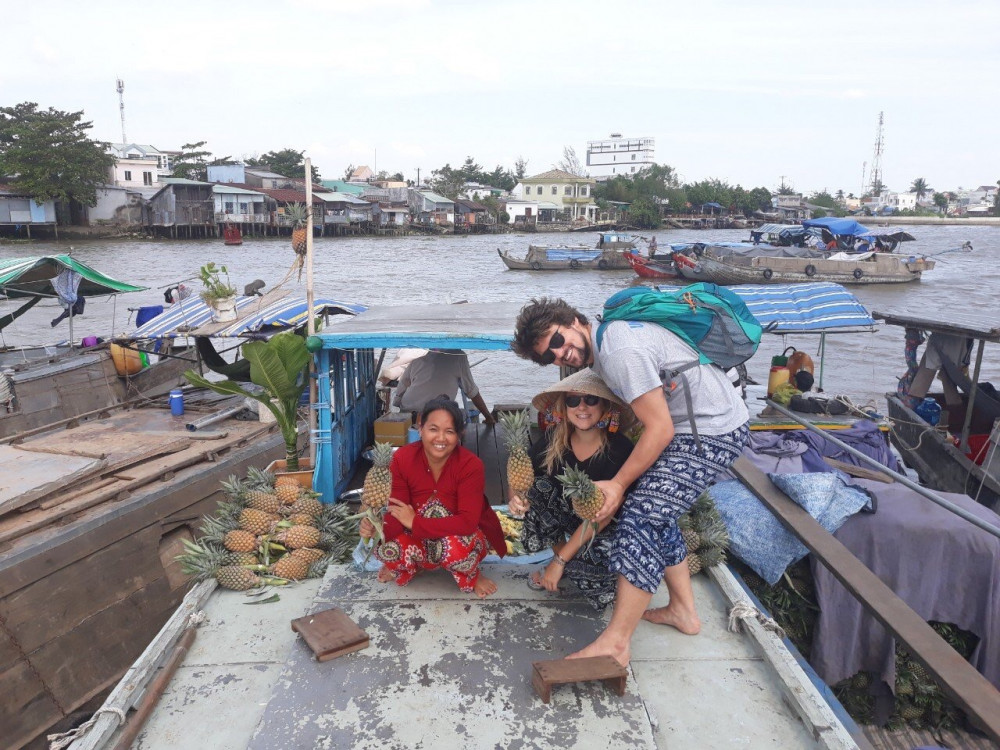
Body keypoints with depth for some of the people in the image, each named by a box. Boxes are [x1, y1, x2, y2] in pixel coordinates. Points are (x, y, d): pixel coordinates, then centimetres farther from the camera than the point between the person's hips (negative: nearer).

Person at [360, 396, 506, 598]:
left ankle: (470, 576, 2)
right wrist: (377, 530, -41)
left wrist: (415, 522, -32)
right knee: (387, 547, -29)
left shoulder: (471, 465, -23)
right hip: (419, 541, 2)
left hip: (462, 538, -2)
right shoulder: (402, 459, -16)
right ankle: (403, 567, 10)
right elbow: (398, 514, -18)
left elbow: (467, 522, -29)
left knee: (456, 547, -37)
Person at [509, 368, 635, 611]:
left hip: (609, 528, -4)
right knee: (541, 484, -21)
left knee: (599, 561, -35)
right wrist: (518, 500, -36)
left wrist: (560, 561, -24)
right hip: (571, 518, 4)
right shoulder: (555, 441, -14)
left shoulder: (619, 450, -25)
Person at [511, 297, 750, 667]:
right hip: (699, 426, 11)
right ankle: (684, 610, 29)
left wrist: (618, 483, -12)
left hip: (715, 431, -10)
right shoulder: (610, 335, 9)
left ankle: (614, 643, -8)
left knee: (642, 517, -15)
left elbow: (660, 429, -21)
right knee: (655, 512, 16)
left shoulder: (619, 352, -23)